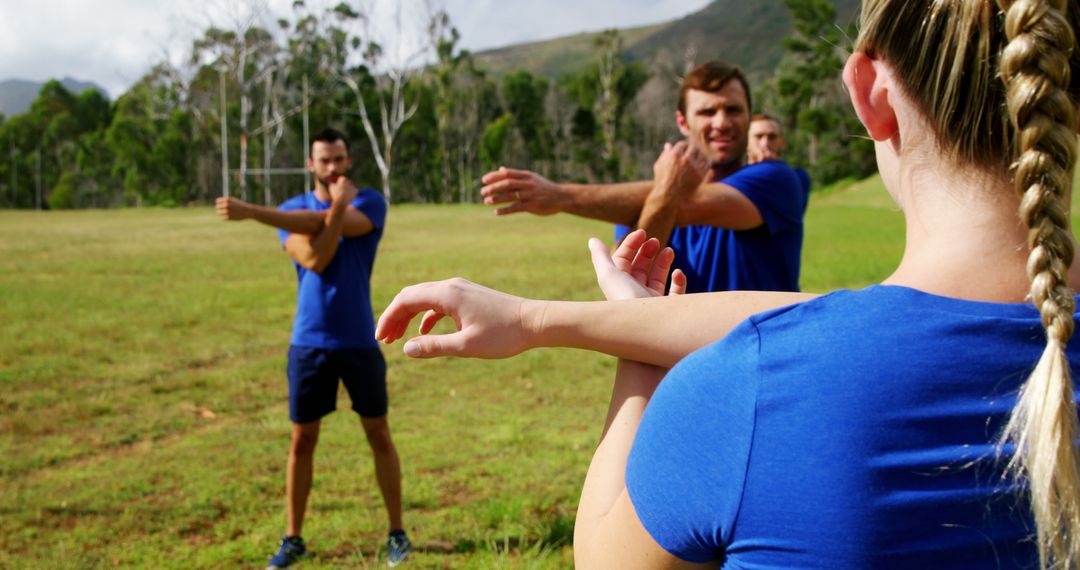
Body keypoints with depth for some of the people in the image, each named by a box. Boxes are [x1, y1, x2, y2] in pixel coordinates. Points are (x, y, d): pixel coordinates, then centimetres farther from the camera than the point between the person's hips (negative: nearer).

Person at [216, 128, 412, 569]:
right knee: (302, 440, 7)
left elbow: (320, 223, -24)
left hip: (359, 339, -2)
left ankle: (397, 533, 18)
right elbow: (314, 260, -17)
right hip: (309, 341, 2)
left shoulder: (370, 202, -5)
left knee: (379, 436, 6)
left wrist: (251, 212, -28)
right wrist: (337, 208, -26)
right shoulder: (294, 209, 2)